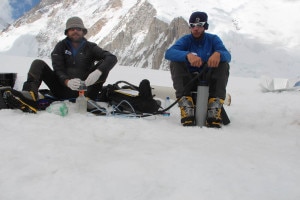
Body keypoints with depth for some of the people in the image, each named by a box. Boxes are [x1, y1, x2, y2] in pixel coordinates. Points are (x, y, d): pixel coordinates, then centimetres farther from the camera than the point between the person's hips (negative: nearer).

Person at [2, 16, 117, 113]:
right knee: (38, 64, -12)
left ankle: (88, 100, -29)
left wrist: (98, 72, -33)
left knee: (102, 65, -16)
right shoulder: (61, 46, 6)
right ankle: (30, 95, -38)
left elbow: (112, 58, -12)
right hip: (62, 89, 1)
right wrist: (67, 81, -32)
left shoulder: (90, 47, 4)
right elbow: (58, 70, -8)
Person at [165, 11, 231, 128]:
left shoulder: (213, 39, 1)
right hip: (189, 81, 0)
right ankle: (186, 106, -36)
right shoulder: (186, 40, -3)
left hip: (208, 80, 1)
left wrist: (218, 54, -43)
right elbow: (168, 53, -24)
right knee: (175, 62, -23)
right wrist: (188, 55, -44)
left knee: (223, 63, -22)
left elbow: (228, 55, -18)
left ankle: (214, 109, -33)